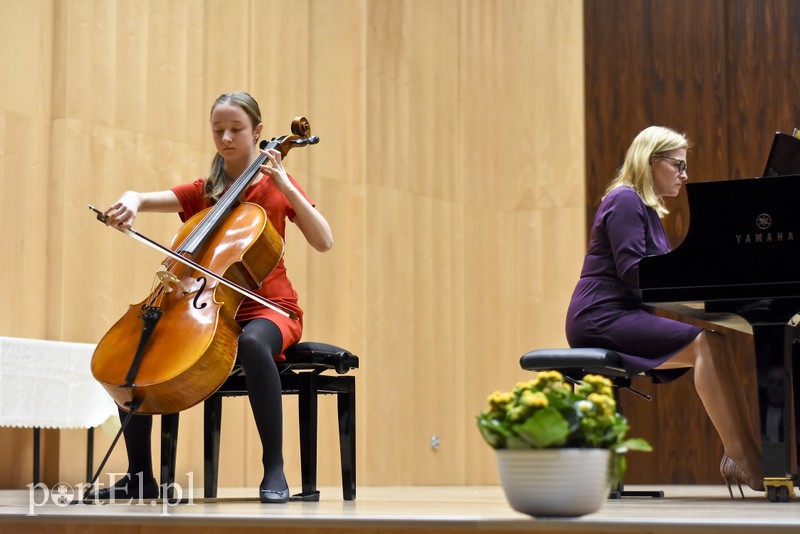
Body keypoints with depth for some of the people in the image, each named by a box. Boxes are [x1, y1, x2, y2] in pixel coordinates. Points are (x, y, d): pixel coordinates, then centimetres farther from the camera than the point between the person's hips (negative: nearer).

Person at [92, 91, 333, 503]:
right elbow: (144, 199, 0)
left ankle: (274, 468, -32)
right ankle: (140, 475, -4)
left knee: (252, 343, -41)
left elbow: (323, 241, -7)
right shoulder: (202, 193, 14)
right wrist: (130, 202, -24)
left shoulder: (276, 187, 5)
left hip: (268, 309, -4)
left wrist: (286, 185, -13)